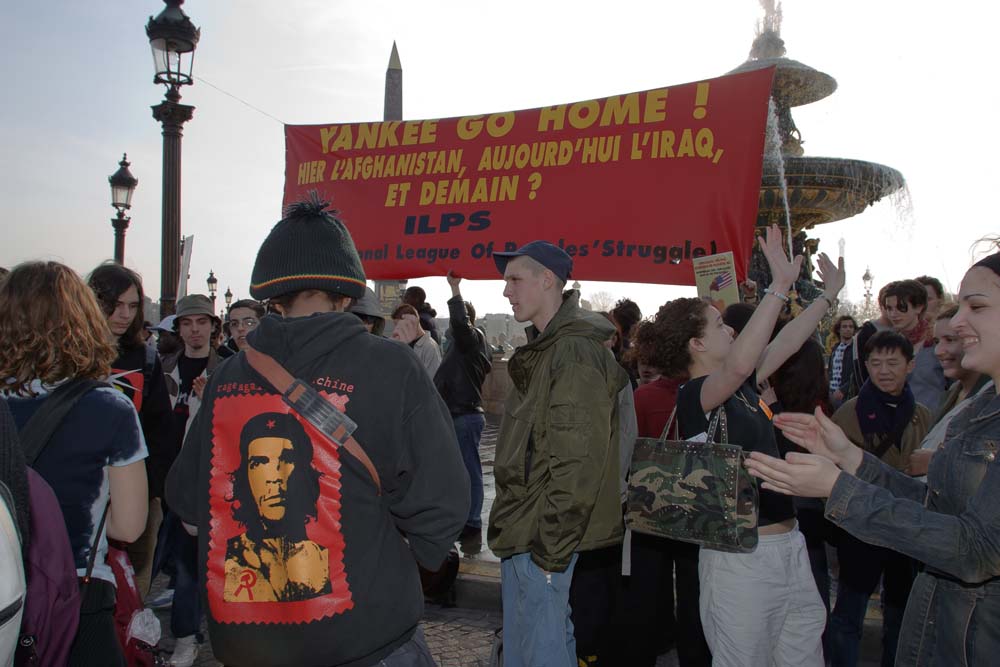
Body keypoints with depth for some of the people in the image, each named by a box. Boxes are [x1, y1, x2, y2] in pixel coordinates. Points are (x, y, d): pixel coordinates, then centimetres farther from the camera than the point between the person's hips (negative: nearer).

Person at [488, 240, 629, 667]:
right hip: (525, 531, 10)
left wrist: (551, 548, -18)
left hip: (541, 536, -10)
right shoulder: (544, 348, 13)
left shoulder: (575, 352, -18)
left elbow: (576, 464, -22)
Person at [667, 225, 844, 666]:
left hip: (788, 544, 8)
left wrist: (830, 294, 28)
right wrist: (780, 286, -34)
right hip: (741, 556, -8)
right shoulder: (692, 396, -15)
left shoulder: (741, 386, 11)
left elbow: (787, 343, 23)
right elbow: (738, 363, -34)